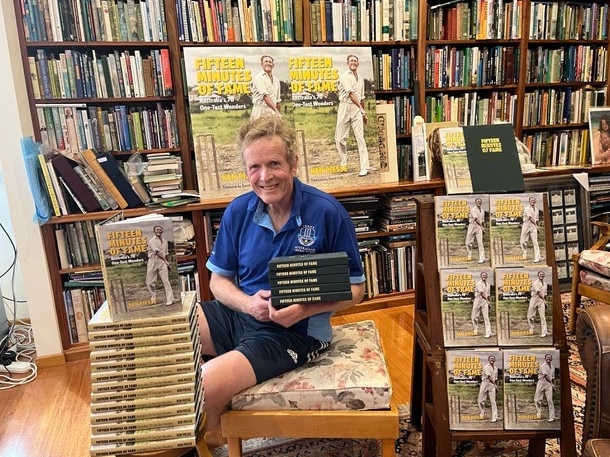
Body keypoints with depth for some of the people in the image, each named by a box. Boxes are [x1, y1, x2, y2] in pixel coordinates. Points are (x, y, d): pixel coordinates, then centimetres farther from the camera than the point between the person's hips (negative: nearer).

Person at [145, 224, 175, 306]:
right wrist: (166, 261, -13)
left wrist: (167, 264, 13)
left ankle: (169, 299, -8)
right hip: (153, 261, -2)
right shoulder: (152, 241, -1)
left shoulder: (165, 241, 16)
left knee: (166, 280, -7)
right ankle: (153, 298, 19)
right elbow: (157, 252, -10)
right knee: (149, 282, 1)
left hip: (162, 262, 3)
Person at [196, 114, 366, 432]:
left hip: (295, 330, -4)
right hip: (240, 312, 5)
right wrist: (247, 303, -14)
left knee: (206, 386, -24)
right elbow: (219, 279, 8)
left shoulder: (327, 213, -13)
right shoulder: (238, 211, -1)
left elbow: (354, 289, -5)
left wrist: (305, 309, -22)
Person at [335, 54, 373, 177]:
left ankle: (364, 167, -10)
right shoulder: (345, 76, -1)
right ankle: (344, 163, 19)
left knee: (360, 137, -7)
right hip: (345, 107, -3)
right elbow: (351, 94, -11)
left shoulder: (361, 79, 19)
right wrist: (361, 108, -16)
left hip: (357, 109, 3)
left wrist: (364, 114, 22)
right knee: (340, 138, -1)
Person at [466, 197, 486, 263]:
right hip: (472, 226, -3)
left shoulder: (482, 211, 16)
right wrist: (482, 227, -11)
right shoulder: (473, 209, -4)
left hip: (479, 227, 3)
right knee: (468, 242, 0)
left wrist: (482, 228, 9)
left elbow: (482, 220, 19)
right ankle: (469, 256, 18)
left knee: (480, 242, -7)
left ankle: (482, 258, -8)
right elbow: (476, 219, -10)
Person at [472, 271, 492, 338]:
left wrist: (488, 302, 13)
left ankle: (488, 333, -11)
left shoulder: (488, 285, 16)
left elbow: (488, 295, 19)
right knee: (474, 317, 0)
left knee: (486, 317, -6)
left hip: (485, 301, 4)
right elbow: (482, 293, -12)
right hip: (478, 300, -4)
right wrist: (487, 300, -10)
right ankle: (476, 330, 20)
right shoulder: (478, 283, -5)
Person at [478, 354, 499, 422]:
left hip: (492, 385, 4)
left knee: (493, 401, -4)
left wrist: (496, 386, 17)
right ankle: (482, 413, 19)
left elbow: (496, 378, 22)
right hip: (485, 383, -4)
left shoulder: (496, 368, 16)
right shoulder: (486, 367, -5)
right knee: (480, 400, -2)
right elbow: (489, 376, -11)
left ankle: (494, 417, -4)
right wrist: (495, 384, -8)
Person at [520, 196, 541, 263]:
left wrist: (537, 227, 16)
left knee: (535, 242, -6)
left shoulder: (536, 209, 16)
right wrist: (536, 225, -7)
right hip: (526, 225, -3)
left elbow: (536, 219, 21)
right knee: (522, 241, -2)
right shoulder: (527, 208, -4)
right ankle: (525, 254, 21)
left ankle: (537, 258, -8)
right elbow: (530, 217, -10)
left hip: (533, 227, 3)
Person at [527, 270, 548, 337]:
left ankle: (543, 333, -6)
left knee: (542, 316, -6)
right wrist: (544, 300, -7)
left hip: (541, 300, 3)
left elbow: (545, 294, 21)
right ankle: (531, 329, 20)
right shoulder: (535, 283, -4)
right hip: (534, 299, -3)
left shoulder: (545, 284, 17)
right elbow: (538, 292, -10)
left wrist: (545, 302, 15)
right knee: (530, 316, 0)